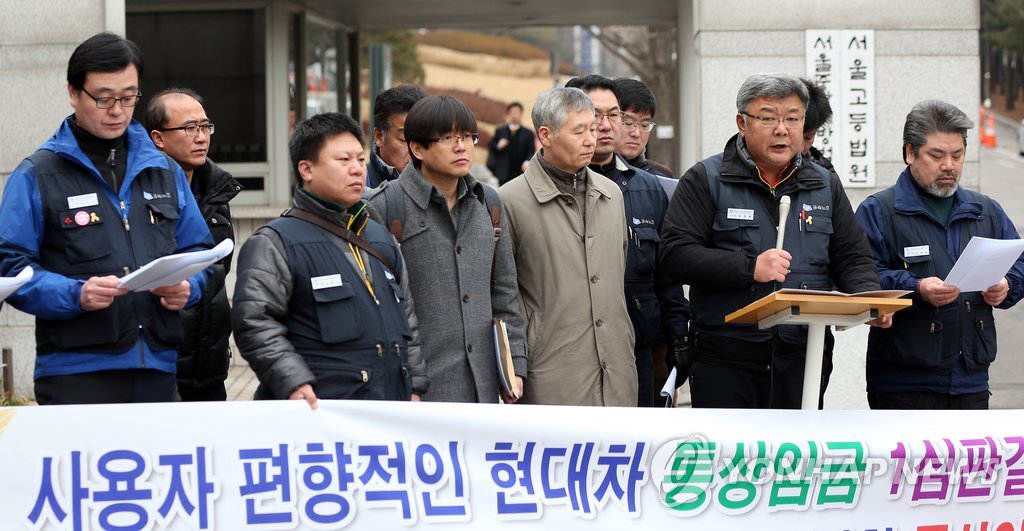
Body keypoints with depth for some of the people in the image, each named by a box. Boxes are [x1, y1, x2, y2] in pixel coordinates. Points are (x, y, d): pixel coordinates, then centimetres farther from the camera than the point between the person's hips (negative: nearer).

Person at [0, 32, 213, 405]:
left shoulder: (165, 171, 16)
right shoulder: (36, 175, 1)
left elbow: (197, 250, 19)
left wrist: (187, 287, -4)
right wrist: (75, 295, -21)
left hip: (157, 370, 4)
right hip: (75, 371, -4)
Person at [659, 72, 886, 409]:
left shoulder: (825, 185, 16)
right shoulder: (707, 180, 2)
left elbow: (853, 259, 17)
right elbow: (676, 253, -7)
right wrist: (749, 268, -17)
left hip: (803, 356, 4)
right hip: (725, 358, -4)